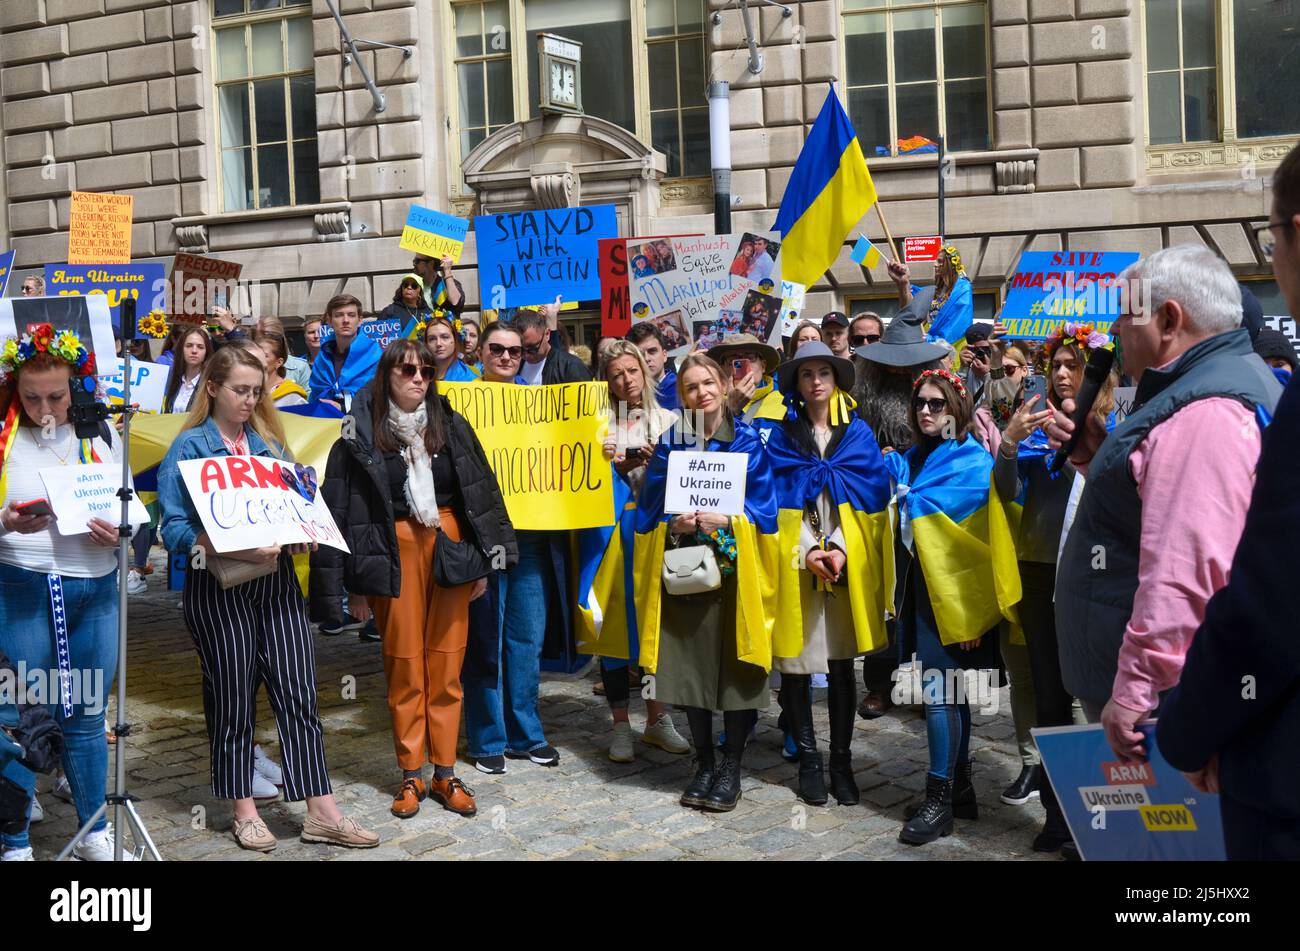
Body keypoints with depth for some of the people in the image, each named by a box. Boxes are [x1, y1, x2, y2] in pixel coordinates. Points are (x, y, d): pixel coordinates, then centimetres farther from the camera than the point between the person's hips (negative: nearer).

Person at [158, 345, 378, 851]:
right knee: (232, 697, 6)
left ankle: (321, 811, 5)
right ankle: (244, 812, 19)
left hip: (276, 580, 4)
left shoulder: (269, 442, 12)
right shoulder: (189, 447, -2)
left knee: (299, 692, 1)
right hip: (218, 586, -4)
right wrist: (236, 548, -22)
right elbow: (174, 528, -10)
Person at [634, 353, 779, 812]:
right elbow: (650, 508, 6)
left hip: (736, 571, -2)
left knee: (736, 667, -1)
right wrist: (674, 523, -14)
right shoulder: (670, 443, 7)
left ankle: (731, 765, 15)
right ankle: (704, 762, 20)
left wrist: (723, 520, -18)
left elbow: (763, 507, -3)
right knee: (690, 666, 4)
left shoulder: (748, 441, 2)